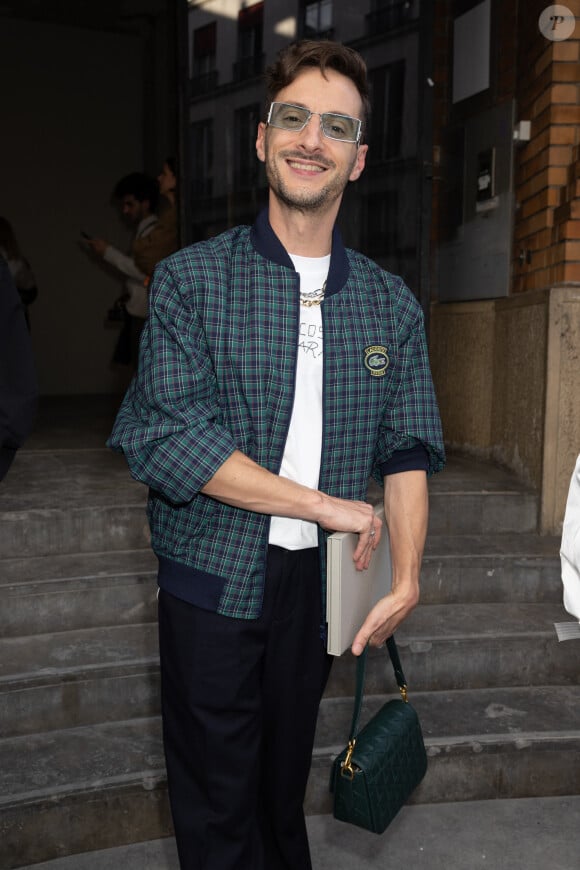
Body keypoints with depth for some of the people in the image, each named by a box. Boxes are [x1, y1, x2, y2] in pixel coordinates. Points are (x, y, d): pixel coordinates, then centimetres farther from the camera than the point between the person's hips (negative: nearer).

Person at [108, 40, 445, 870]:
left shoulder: (392, 304, 4)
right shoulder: (190, 280, -7)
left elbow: (409, 451, 3)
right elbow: (165, 440, -17)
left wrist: (406, 578, -10)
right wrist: (332, 506, -16)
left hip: (320, 582, 3)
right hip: (214, 576, -2)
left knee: (285, 784, 20)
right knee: (216, 800, 11)